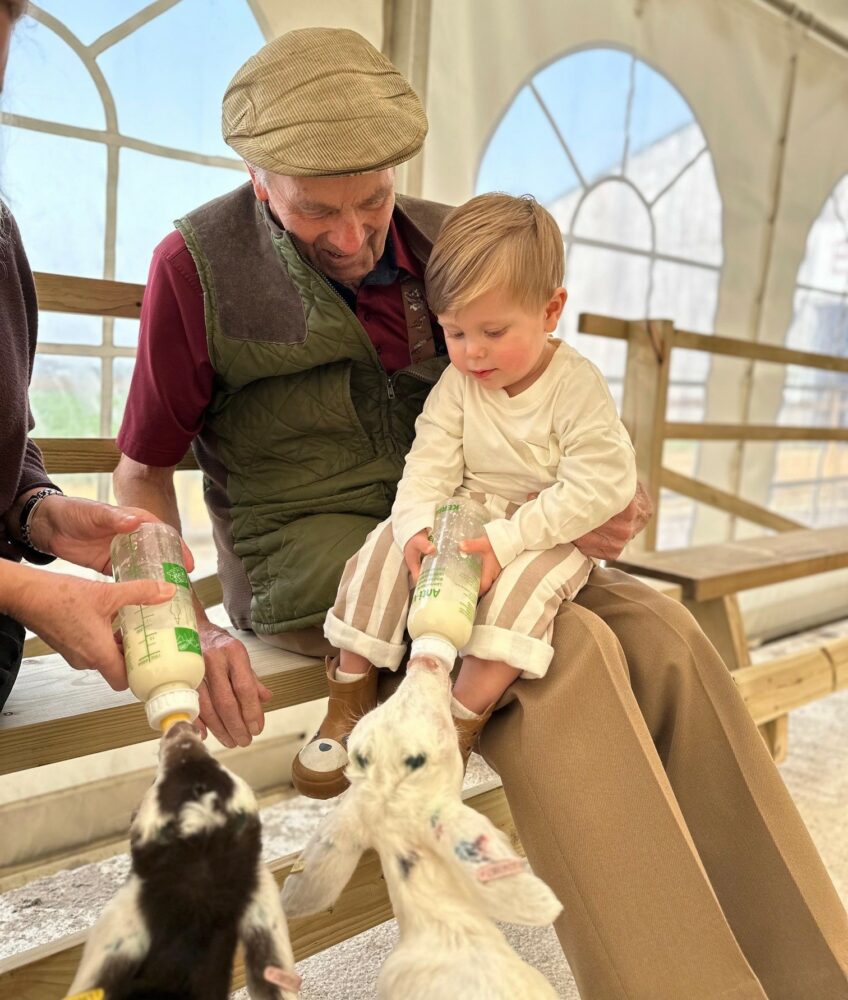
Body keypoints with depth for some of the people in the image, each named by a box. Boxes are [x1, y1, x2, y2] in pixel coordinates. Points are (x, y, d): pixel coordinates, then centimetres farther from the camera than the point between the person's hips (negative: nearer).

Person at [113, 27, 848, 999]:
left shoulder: (439, 238, 8)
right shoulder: (196, 264, -4)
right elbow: (142, 473, 1)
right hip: (303, 546, -4)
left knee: (660, 634, -18)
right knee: (565, 650, -29)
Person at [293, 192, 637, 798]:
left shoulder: (578, 387, -14)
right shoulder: (457, 383, -1)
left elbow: (595, 488, -21)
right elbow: (428, 466, -6)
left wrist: (505, 541, -28)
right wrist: (418, 529, -28)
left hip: (550, 532, -4)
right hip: (462, 519, 4)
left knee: (524, 583, -34)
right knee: (385, 548, -17)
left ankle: (461, 723, -24)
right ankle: (353, 698, -6)